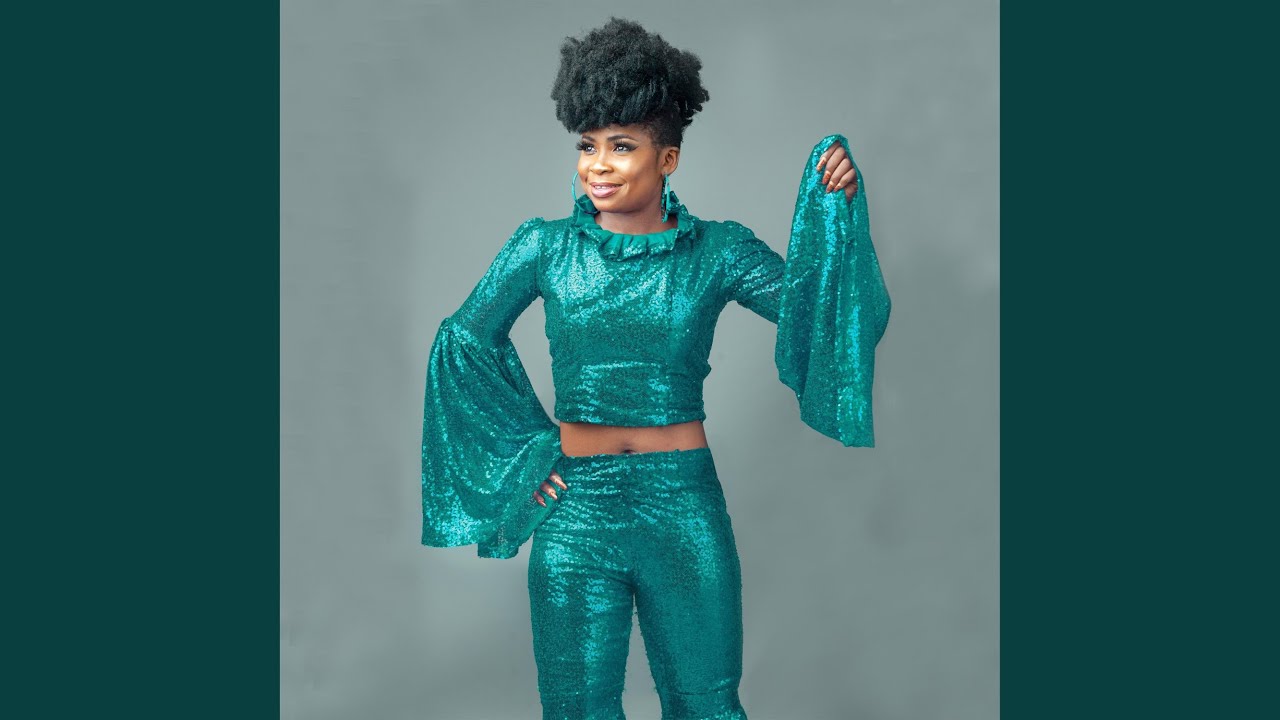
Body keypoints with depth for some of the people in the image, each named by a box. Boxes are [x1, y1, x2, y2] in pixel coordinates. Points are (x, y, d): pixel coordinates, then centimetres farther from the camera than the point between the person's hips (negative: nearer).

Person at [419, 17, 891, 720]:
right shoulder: (545, 246, 0)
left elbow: (814, 308, -7)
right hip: (574, 508, 0)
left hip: (684, 504, 0)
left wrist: (836, 211, -18)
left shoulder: (717, 251, -1)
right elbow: (462, 339, 7)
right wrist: (523, 447, 2)